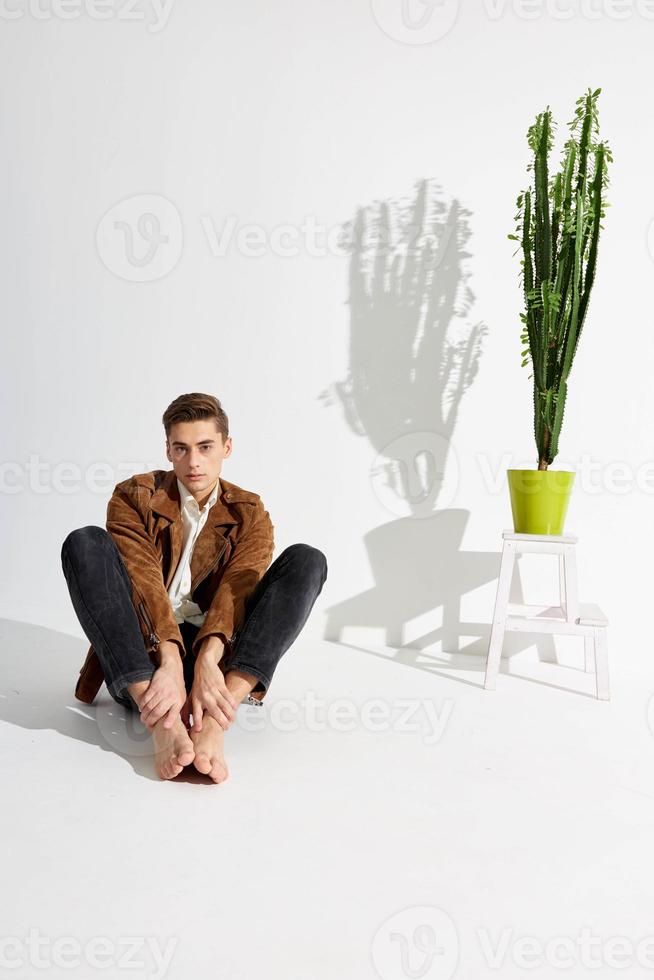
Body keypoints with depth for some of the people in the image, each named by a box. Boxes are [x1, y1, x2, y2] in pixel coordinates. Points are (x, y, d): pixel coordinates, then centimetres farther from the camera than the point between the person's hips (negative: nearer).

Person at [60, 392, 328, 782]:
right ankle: (162, 723, -39)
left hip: (218, 656, 1)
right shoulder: (134, 496, 4)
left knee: (307, 559, -17)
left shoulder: (250, 514, 7)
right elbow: (143, 582, -14)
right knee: (85, 543, -23)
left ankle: (213, 722, -36)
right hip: (141, 659, -1)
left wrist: (207, 662, -33)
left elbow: (237, 589, -12)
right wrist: (169, 662, -32)